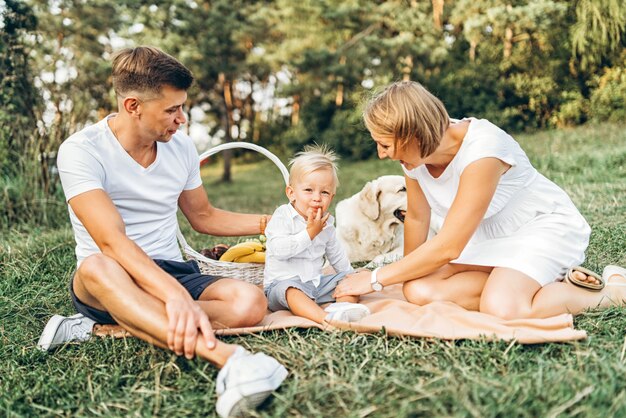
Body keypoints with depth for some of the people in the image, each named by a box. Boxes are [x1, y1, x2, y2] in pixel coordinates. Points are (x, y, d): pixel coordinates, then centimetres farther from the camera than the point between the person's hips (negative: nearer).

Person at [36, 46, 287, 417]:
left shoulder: (181, 146, 4)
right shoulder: (82, 150, -13)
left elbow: (203, 217, 18)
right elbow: (112, 241, -27)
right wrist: (177, 296, -41)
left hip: (173, 272, 5)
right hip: (111, 281, -4)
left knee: (250, 303, -24)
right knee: (97, 267, -40)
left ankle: (96, 330, -19)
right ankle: (227, 356, -53)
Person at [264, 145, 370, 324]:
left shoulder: (325, 223, 10)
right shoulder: (282, 217, -9)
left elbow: (336, 255, 25)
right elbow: (280, 250, -25)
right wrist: (309, 233, -22)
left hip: (316, 282, 7)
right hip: (283, 282, -7)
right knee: (291, 290, -37)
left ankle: (344, 305, -34)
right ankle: (325, 317, -59)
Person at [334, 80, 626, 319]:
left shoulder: (482, 150, -33)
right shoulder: (415, 153, -11)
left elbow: (448, 247, -33)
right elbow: (416, 218, 4)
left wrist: (375, 279, -26)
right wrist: (407, 274, 12)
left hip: (544, 225, -7)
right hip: (488, 236, 7)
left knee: (501, 309, -34)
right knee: (419, 291, -18)